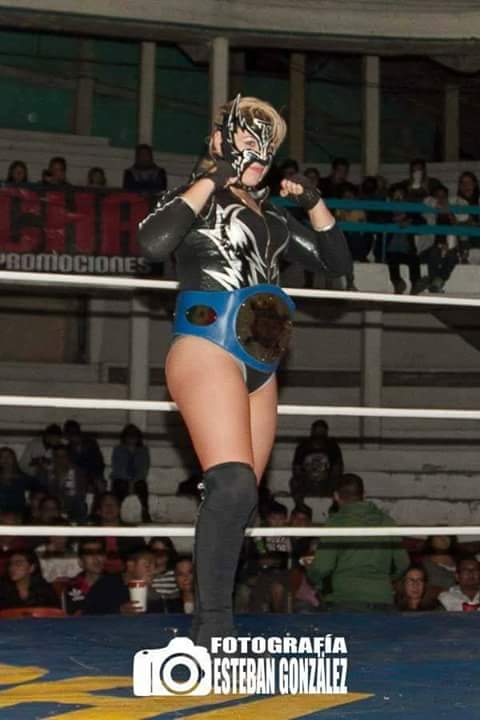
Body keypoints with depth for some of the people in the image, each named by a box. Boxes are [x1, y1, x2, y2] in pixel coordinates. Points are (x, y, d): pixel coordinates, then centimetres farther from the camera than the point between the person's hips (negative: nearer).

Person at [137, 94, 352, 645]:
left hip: (259, 368, 8)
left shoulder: (271, 216, 23)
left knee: (238, 500, 4)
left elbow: (336, 261, 27)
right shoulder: (196, 198, 4)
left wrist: (313, 201, 13)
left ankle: (210, 634, 9)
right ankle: (212, 631, -22)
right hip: (207, 352, -8)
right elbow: (154, 242, -17)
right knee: (234, 486, -24)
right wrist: (213, 179, -10)